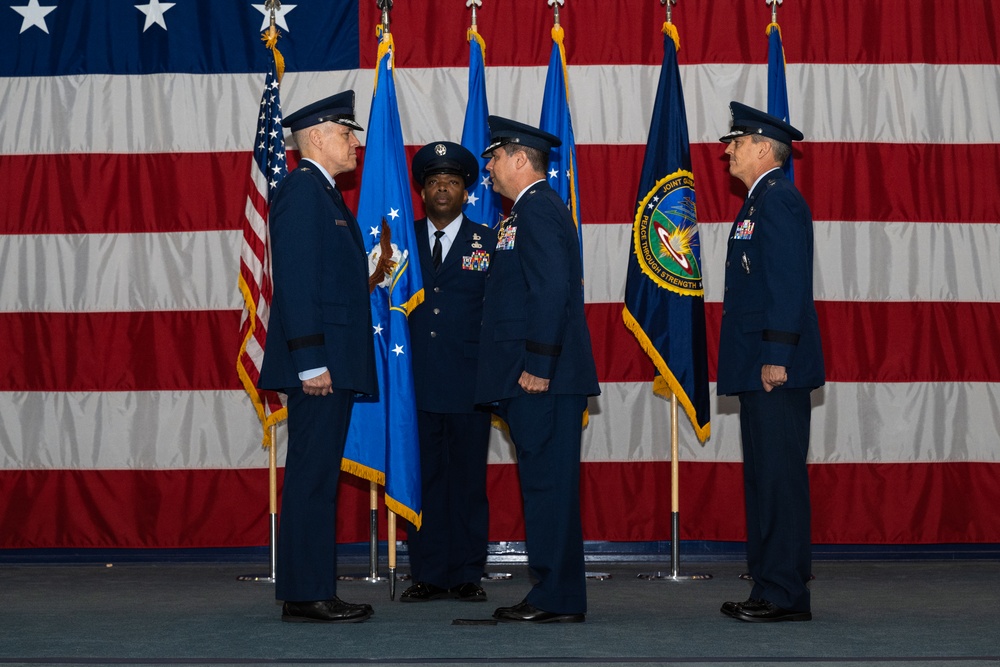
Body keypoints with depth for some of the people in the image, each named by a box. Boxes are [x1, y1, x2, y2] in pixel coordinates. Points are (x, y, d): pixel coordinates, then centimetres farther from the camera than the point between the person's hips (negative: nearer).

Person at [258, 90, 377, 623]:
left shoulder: (323, 193, 21)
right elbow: (296, 281, -18)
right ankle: (304, 595, -4)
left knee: (319, 477, 11)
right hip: (319, 359, -10)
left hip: (334, 361, 10)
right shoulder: (302, 189, -10)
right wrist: (311, 361, -22)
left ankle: (315, 590, 16)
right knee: (312, 477, -8)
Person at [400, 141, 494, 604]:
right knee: (422, 480, 4)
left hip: (469, 385, -1)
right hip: (416, 383, 2)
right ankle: (428, 575, 12)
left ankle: (467, 576, 12)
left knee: (468, 479, 4)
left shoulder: (488, 241, 6)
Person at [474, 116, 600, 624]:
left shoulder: (537, 208, -11)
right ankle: (554, 592, 16)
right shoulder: (533, 208, 21)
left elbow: (552, 290, -20)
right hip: (532, 376, 10)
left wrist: (537, 366, -22)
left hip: (542, 377, -10)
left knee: (548, 482, -7)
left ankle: (558, 599, -3)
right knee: (543, 484, 11)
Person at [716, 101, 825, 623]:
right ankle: (771, 588, 19)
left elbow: (789, 282, -20)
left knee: (779, 475, -7)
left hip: (775, 367, -11)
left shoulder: (778, 199, -12)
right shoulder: (761, 201, 20)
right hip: (760, 367, 11)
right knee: (764, 476, 13)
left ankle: (785, 595, -3)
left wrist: (776, 355, -23)